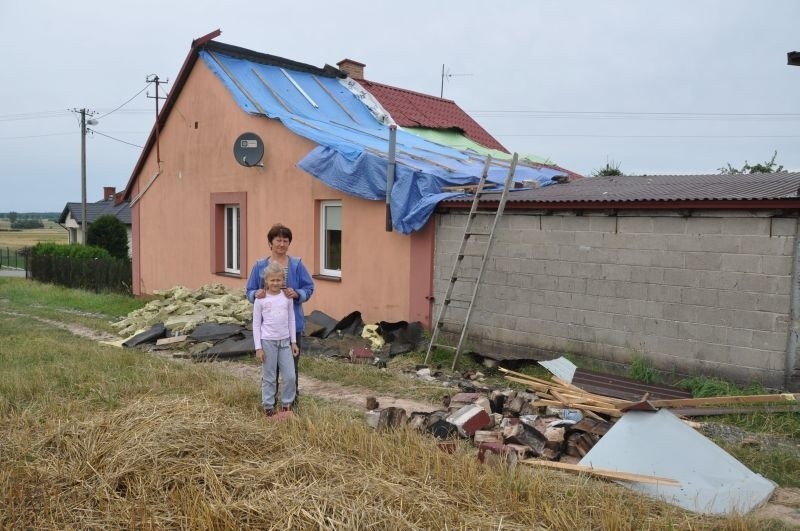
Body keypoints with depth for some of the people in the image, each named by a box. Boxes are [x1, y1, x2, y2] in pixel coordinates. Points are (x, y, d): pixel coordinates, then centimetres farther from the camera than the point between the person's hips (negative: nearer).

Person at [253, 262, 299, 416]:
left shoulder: (287, 297, 3)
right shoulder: (260, 299, -5)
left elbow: (291, 320, 9)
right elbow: (256, 324, -3)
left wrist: (294, 342, 7)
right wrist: (258, 347, -7)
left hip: (285, 341, 3)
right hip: (268, 341, -3)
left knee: (290, 376, 3)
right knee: (269, 377, 5)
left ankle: (287, 404, 21)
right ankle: (268, 406, 19)